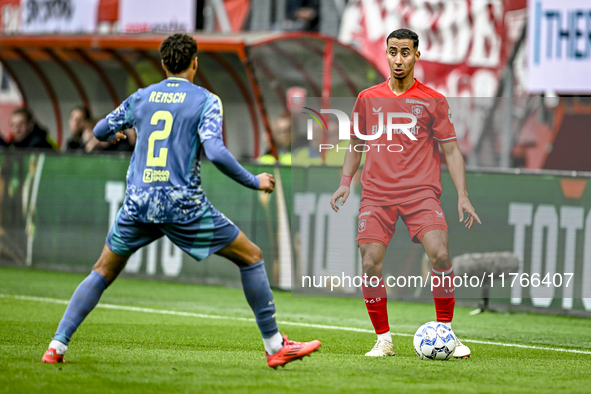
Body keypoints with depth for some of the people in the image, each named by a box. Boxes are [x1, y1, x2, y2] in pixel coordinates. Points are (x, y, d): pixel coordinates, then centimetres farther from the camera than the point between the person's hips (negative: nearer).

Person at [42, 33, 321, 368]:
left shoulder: (141, 98, 11)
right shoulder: (205, 101, -1)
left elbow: (100, 131, 23)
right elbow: (215, 152, -15)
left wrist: (115, 134, 47)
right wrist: (255, 182, -3)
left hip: (138, 203, 4)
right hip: (183, 205, -4)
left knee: (103, 273, 19)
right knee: (251, 258, 10)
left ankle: (57, 346, 7)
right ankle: (275, 347, 9)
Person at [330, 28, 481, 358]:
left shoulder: (433, 101, 5)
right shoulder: (368, 99, 11)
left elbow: (451, 149, 6)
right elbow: (356, 144, 21)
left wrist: (463, 195, -4)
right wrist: (345, 181, 7)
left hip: (421, 192, -2)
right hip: (376, 193, 2)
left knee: (440, 255, -20)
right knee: (370, 264, -11)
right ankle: (384, 339, 3)